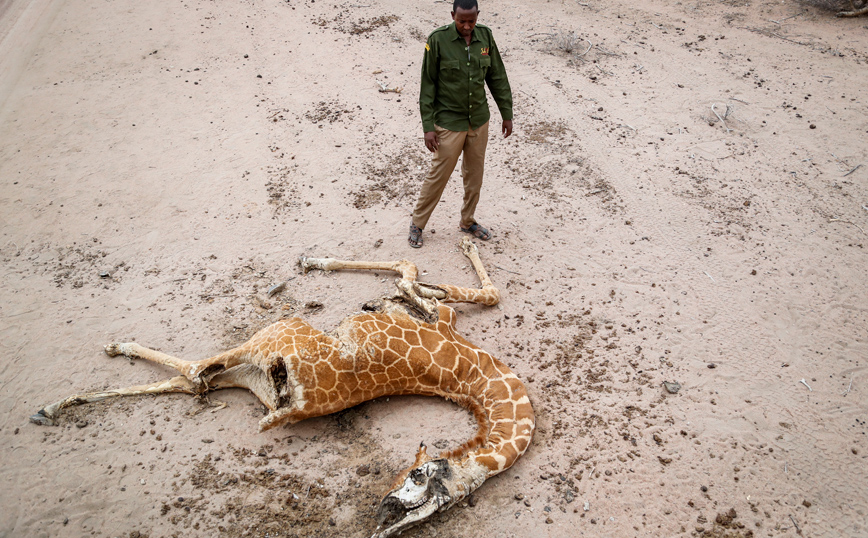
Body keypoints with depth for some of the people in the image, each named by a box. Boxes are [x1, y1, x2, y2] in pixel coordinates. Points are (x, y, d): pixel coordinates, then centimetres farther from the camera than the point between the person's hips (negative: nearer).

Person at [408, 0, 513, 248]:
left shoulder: (485, 36, -1)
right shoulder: (438, 40, -14)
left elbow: (497, 78, 8)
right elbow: (428, 85, -11)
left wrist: (507, 114, 9)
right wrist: (428, 126, -14)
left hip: (479, 121, 5)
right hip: (449, 123, -5)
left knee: (475, 175, 15)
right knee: (438, 175, 2)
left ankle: (468, 222, 33)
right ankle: (417, 224, 20)